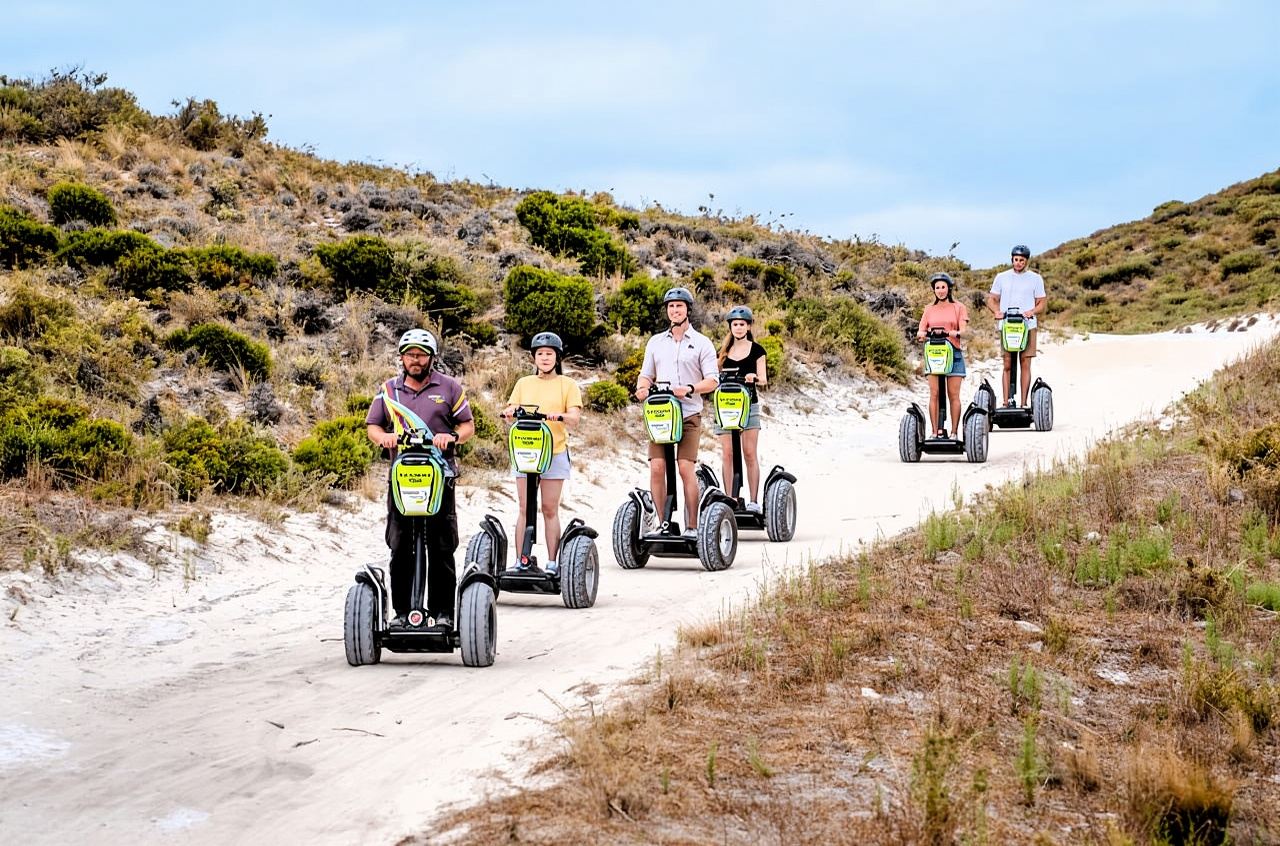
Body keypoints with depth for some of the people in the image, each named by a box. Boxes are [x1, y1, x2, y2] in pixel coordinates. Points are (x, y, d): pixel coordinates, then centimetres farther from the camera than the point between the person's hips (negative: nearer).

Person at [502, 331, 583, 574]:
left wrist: (559, 416, -25)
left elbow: (574, 418, -3)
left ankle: (552, 562, 3)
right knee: (524, 509, 0)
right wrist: (509, 413, -15)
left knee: (550, 509, -1)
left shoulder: (567, 384, 7)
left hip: (555, 452, -2)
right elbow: (511, 410, 9)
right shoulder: (524, 383, 16)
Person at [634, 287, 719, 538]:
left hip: (689, 413, -3)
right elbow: (646, 374, 19)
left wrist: (689, 389, -19)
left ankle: (692, 526, -5)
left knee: (685, 467, -11)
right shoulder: (656, 342, 17)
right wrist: (642, 387, -5)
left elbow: (713, 380, 0)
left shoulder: (701, 343, 6)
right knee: (656, 467, -8)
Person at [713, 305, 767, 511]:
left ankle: (754, 501, -6)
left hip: (749, 404, -3)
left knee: (749, 454, -6)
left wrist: (755, 378, -21)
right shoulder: (724, 351, 15)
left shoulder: (756, 350, 6)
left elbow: (763, 380, 2)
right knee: (727, 453, -2)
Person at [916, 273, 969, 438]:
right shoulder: (929, 309, 16)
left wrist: (954, 333, -22)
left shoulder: (959, 308, 10)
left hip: (954, 352, -1)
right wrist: (920, 334, -15)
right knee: (934, 394, -6)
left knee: (953, 395, -3)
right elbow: (921, 331, 9)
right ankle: (936, 431, -6)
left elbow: (963, 330, -1)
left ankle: (954, 432, -1)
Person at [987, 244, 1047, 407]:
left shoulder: (1035, 278, 9)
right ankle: (1006, 402, -2)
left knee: (1025, 365, -3)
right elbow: (991, 299, 12)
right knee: (1007, 365, -1)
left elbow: (1041, 303, 9)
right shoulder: (1001, 277, 11)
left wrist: (1032, 311, -13)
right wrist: (996, 311, -9)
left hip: (1028, 326, -1)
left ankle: (1024, 403, -2)